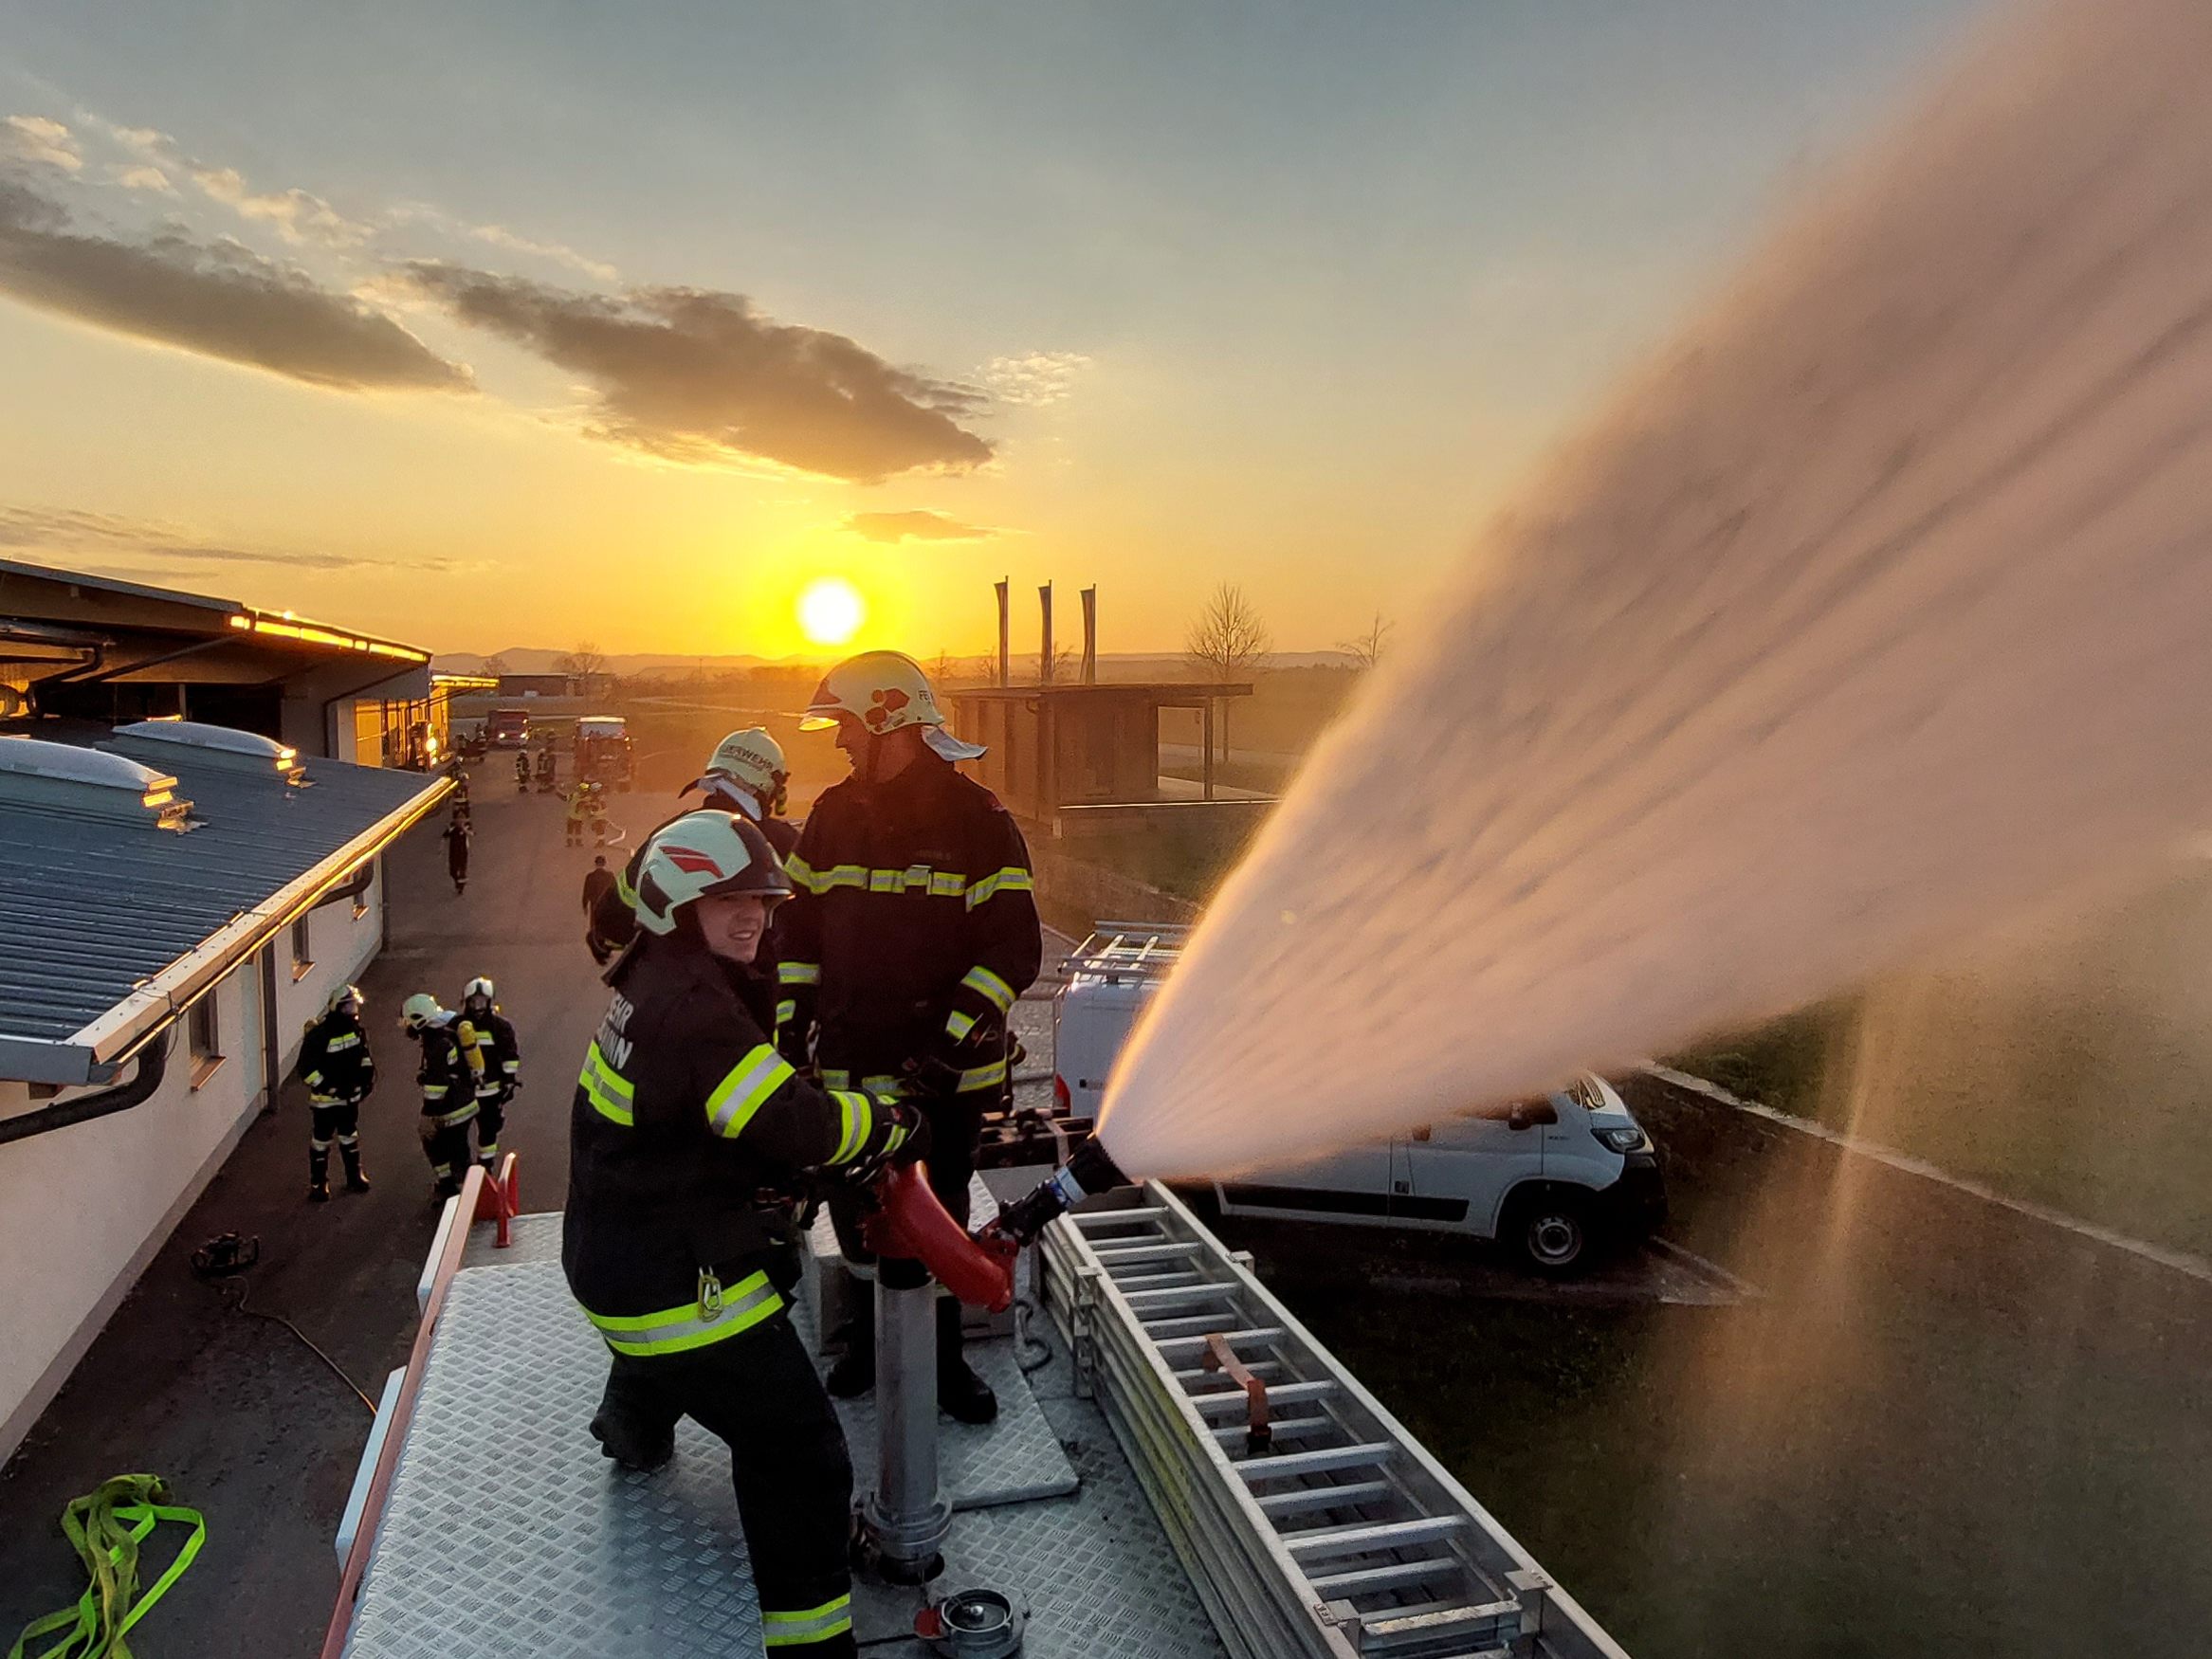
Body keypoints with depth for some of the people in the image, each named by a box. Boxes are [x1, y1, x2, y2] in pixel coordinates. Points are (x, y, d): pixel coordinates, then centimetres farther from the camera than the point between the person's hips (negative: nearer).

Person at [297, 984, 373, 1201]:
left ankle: (354, 1178, 36)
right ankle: (318, 1185, 21)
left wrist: (368, 1077, 4)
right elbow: (306, 1070, -22)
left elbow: (364, 1054, 13)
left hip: (351, 1097, 6)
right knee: (321, 1142, 8)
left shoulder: (356, 1029, -3)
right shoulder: (318, 1035, -24)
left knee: (350, 1137, 21)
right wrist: (330, 1088, -25)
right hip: (325, 1100, -6)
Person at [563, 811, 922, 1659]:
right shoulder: (690, 1006, -28)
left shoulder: (659, 985, 3)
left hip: (614, 1260, 11)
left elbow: (756, 1111, 10)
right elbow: (795, 1124, -30)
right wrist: (894, 1127, -13)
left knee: (660, 1351, 43)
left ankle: (633, 1433, 74)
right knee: (796, 1453, -7)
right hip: (680, 1278, -11)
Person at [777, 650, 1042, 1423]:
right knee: (855, 1210, 13)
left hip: (949, 1067, -3)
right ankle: (868, 1334, 36)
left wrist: (951, 1044, -21)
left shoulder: (978, 819, -11)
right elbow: (797, 926, 11)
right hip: (851, 1060, 4)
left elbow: (1016, 947, -14)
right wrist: (790, 1026, 5)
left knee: (942, 1214, 11)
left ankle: (943, 1354, 30)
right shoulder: (834, 814, 4)